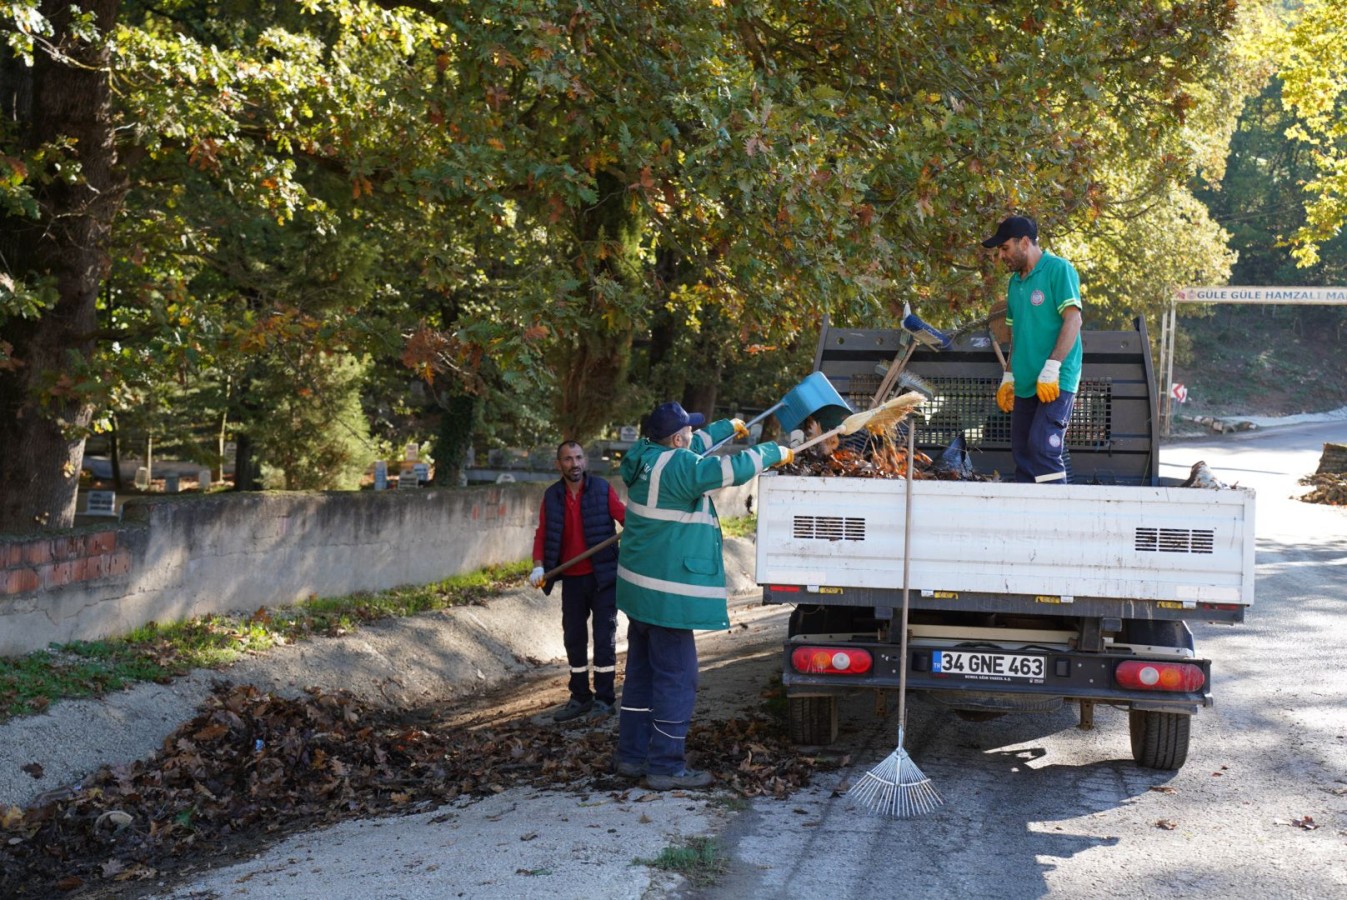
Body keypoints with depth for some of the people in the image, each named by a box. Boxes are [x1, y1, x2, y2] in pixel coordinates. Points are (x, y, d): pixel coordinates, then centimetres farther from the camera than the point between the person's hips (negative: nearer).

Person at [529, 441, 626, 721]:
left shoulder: (602, 489, -5)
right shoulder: (552, 496, 4)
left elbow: (625, 517, -14)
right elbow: (542, 534, 3)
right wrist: (539, 566, -10)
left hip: (602, 576, -4)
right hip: (572, 579, 4)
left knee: (604, 637, 1)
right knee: (574, 638, 11)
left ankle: (604, 698, 11)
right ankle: (580, 697, 23)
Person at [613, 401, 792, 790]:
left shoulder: (649, 457, 8)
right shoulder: (678, 466, -20)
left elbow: (696, 445, 26)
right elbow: (732, 469, -24)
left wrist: (729, 426, 40)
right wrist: (774, 452, -7)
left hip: (642, 587, 10)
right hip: (668, 592, -10)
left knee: (642, 674, 16)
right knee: (676, 678, -3)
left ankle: (631, 755, 24)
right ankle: (666, 766, 1)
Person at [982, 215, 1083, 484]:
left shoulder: (1058, 269, -5)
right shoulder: (1015, 281, 18)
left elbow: (1073, 320, -14)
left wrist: (1051, 368, -21)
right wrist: (1008, 377, 20)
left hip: (1056, 381, -8)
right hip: (1025, 384, 8)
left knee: (1042, 447, -17)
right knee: (1021, 452, 5)